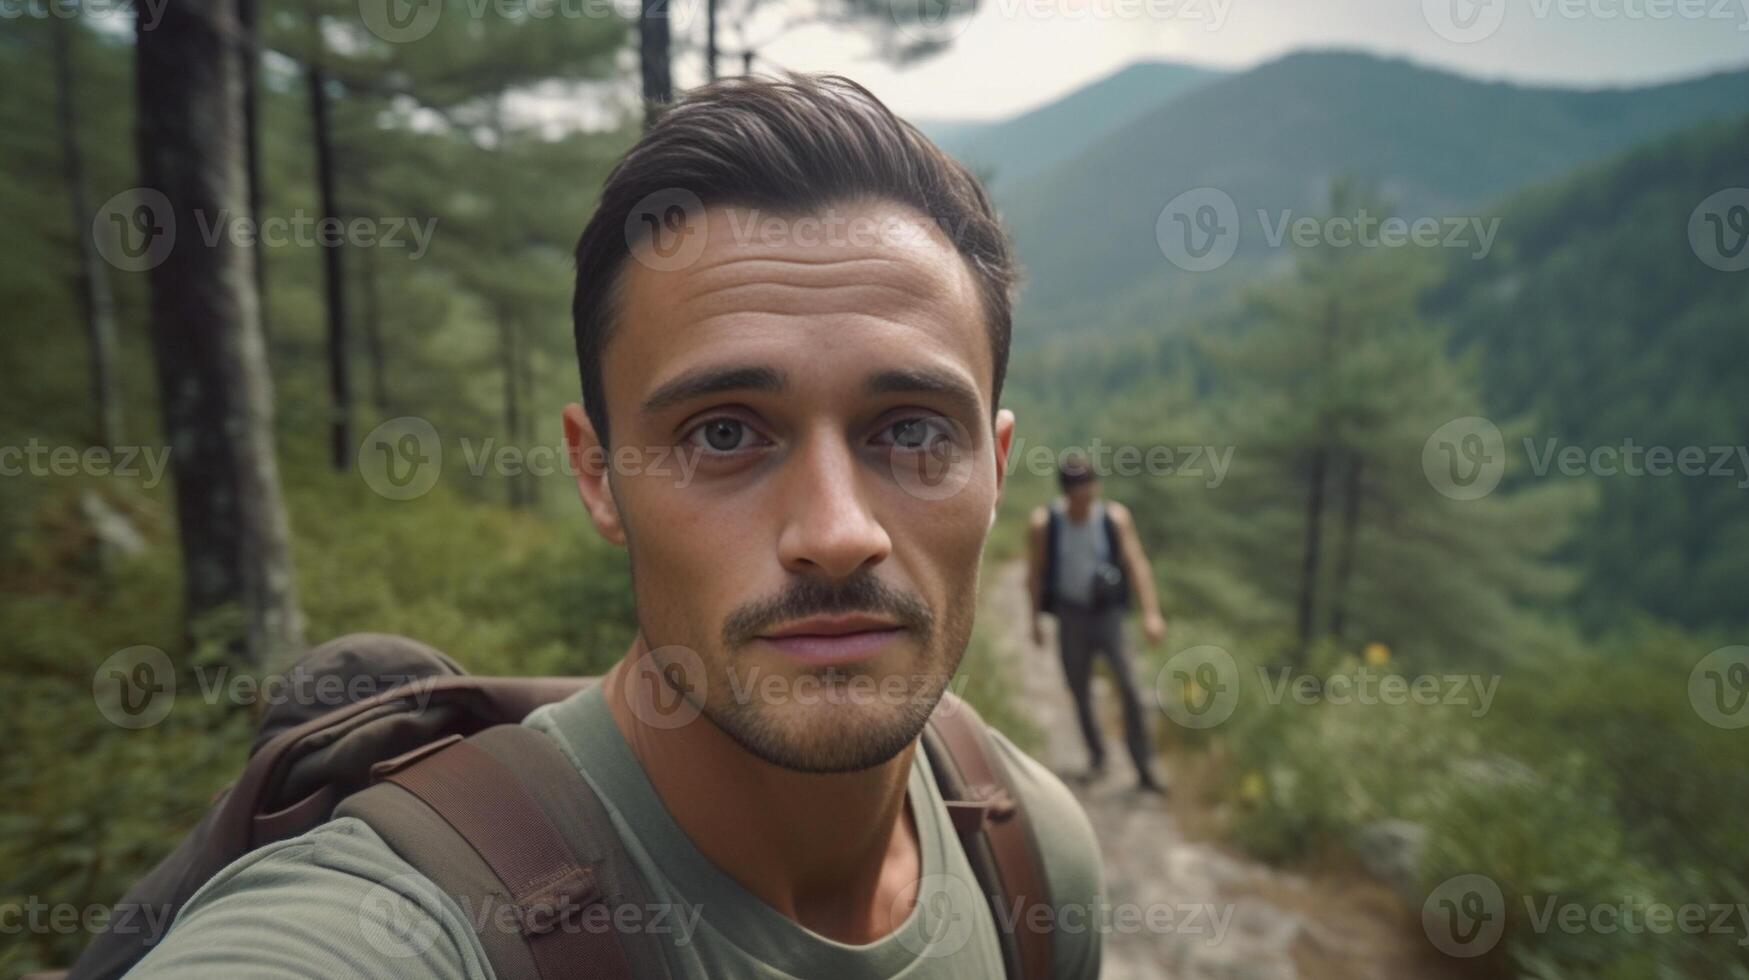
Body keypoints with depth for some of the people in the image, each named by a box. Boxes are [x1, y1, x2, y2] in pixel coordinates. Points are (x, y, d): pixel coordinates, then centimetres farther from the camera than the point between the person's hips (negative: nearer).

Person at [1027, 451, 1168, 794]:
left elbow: (1136, 564, -12)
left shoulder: (1115, 516, -8)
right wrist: (1036, 618, 3)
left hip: (1108, 614, -1)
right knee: (1080, 692, 10)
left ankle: (1144, 771, -3)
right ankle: (1097, 757, 32)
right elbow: (1035, 571, 1)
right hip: (1070, 616, 1)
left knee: (1128, 688, -12)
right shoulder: (1045, 521, -8)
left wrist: (1151, 613, -20)